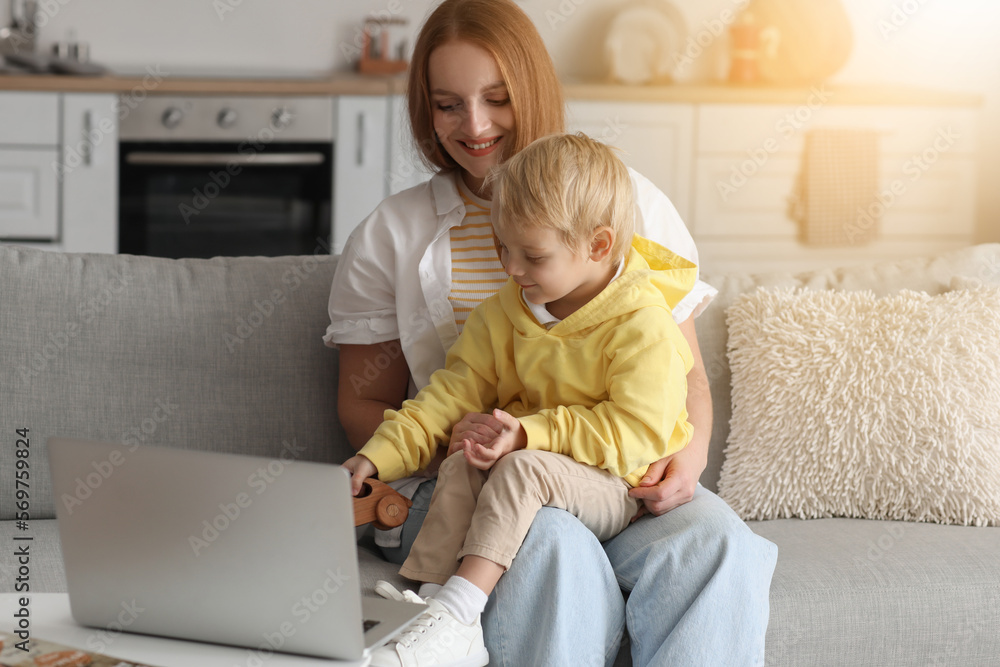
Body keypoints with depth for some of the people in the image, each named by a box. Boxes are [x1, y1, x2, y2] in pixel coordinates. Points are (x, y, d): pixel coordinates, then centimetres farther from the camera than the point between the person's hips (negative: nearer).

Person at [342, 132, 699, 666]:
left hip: (614, 486, -6)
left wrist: (533, 434, -26)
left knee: (523, 470, -33)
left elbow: (638, 433, -21)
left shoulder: (643, 325, -15)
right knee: (461, 464, -24)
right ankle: (433, 597, -29)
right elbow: (451, 396, 5)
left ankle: (455, 615, -37)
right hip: (529, 465, 6)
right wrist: (379, 457, -7)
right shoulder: (504, 312, 5)